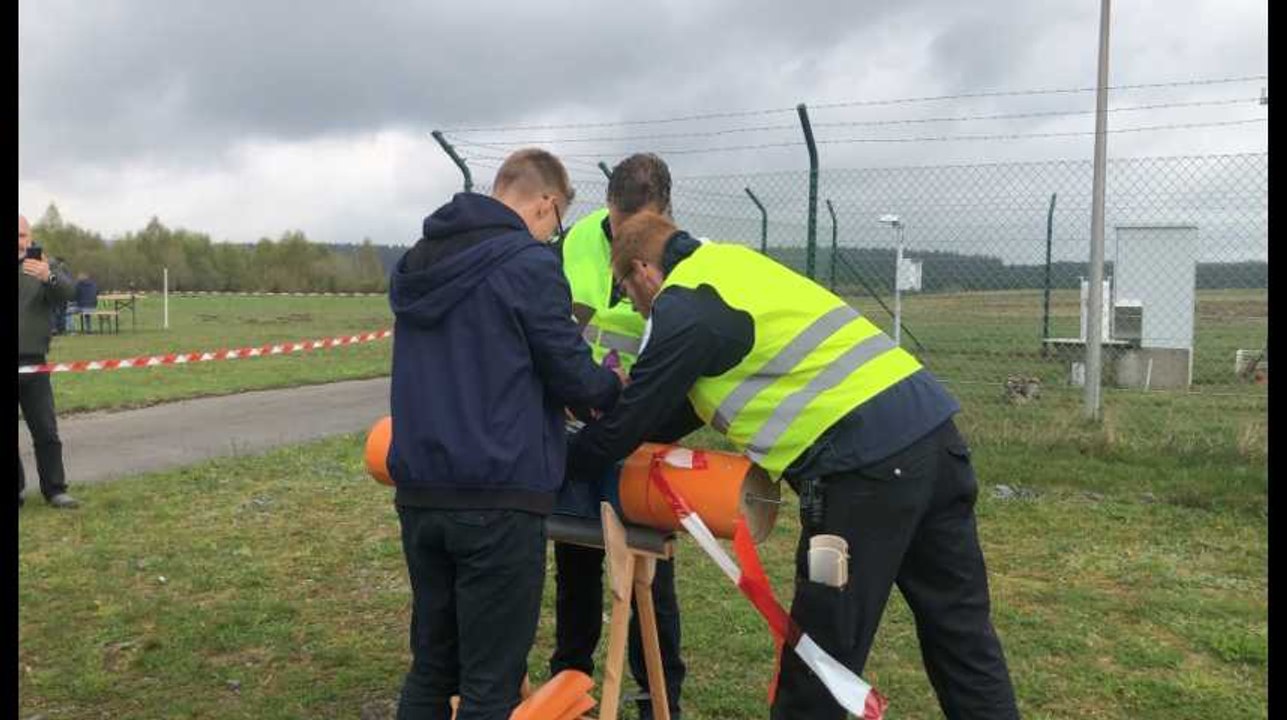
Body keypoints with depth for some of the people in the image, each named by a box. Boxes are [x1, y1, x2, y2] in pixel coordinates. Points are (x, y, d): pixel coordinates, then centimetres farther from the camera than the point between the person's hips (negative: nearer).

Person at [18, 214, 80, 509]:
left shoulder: (46, 265, 4)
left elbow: (66, 292, -14)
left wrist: (49, 277, -34)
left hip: (33, 363, -1)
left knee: (46, 431, 4)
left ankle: (55, 490, 12)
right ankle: (17, 490, 15)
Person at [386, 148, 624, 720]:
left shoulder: (416, 262, 13)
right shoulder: (529, 264, -11)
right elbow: (573, 375, -7)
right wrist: (614, 390, 16)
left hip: (419, 491, 7)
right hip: (496, 500, -7)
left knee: (430, 669, 18)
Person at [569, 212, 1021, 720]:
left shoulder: (681, 307, -4)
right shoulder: (729, 264, 23)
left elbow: (632, 418, 4)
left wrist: (562, 463, 20)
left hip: (867, 458, -9)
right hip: (929, 424, 9)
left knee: (820, 650, 6)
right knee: (960, 631, 16)